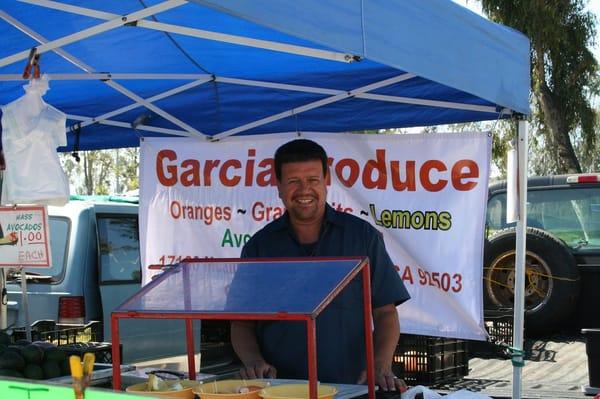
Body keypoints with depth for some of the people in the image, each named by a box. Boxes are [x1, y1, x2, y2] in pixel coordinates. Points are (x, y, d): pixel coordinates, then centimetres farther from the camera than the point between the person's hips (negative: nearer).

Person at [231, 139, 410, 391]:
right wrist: (254, 361, -16)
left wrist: (381, 366, -19)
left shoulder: (362, 236, -2)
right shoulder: (259, 247, 1)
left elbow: (385, 313, -3)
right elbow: (242, 323, 3)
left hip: (350, 388, -1)